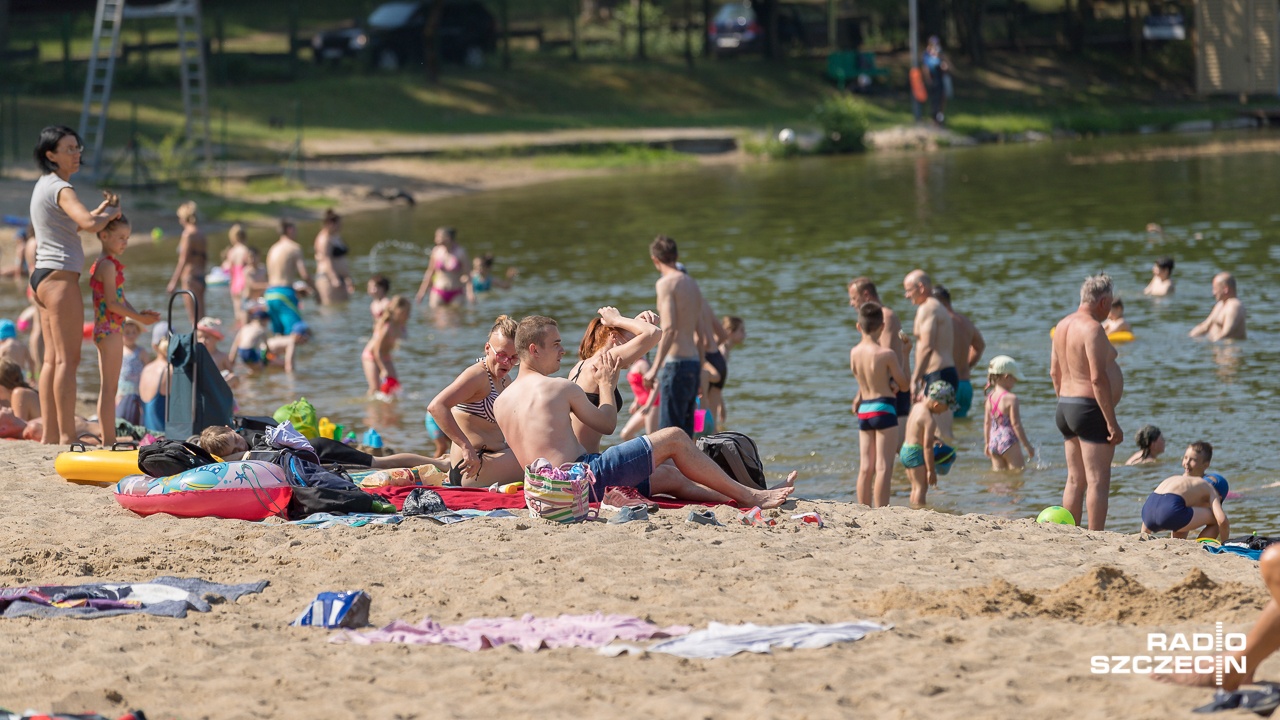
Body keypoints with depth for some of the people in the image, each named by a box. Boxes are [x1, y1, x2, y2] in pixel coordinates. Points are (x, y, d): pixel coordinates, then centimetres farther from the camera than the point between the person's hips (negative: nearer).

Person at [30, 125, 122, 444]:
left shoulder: (44, 185, 17)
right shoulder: (60, 188, -13)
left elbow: (75, 224, 29)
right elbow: (89, 223, -29)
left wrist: (104, 209, 14)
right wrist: (111, 213, -9)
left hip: (42, 275, 10)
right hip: (60, 276, -10)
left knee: (52, 359, 10)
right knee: (67, 359, -10)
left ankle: (50, 435, 10)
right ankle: (67, 437, -12)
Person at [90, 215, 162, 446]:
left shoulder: (106, 265, 17)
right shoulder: (108, 266, -14)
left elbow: (121, 300, 16)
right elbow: (112, 303, -20)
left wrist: (139, 314, 1)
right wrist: (139, 318, -17)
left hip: (107, 329, 11)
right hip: (110, 329, -11)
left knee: (108, 388, 13)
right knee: (109, 387, -9)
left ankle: (108, 441, 17)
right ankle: (109, 441, -9)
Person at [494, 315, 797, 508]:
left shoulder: (500, 403, 12)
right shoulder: (560, 388, -10)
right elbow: (607, 424, 3)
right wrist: (607, 385, 20)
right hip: (587, 476, -9)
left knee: (674, 479, 18)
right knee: (674, 438, 0)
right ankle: (751, 496, 6)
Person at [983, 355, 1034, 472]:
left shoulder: (990, 398, 6)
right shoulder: (1011, 399, -15)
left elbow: (987, 423, 12)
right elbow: (1016, 424, -16)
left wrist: (987, 443, 22)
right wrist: (1027, 445, -9)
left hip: (994, 441, 7)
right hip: (1009, 442, -7)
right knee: (1019, 470, -1)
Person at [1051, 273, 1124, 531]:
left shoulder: (1062, 326, 12)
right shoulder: (1092, 328, -16)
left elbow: (1055, 372, 18)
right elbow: (1098, 378, -21)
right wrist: (1112, 423, -19)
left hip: (1066, 406, 9)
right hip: (1091, 410, -9)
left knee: (1075, 480, 14)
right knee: (1098, 481, -7)